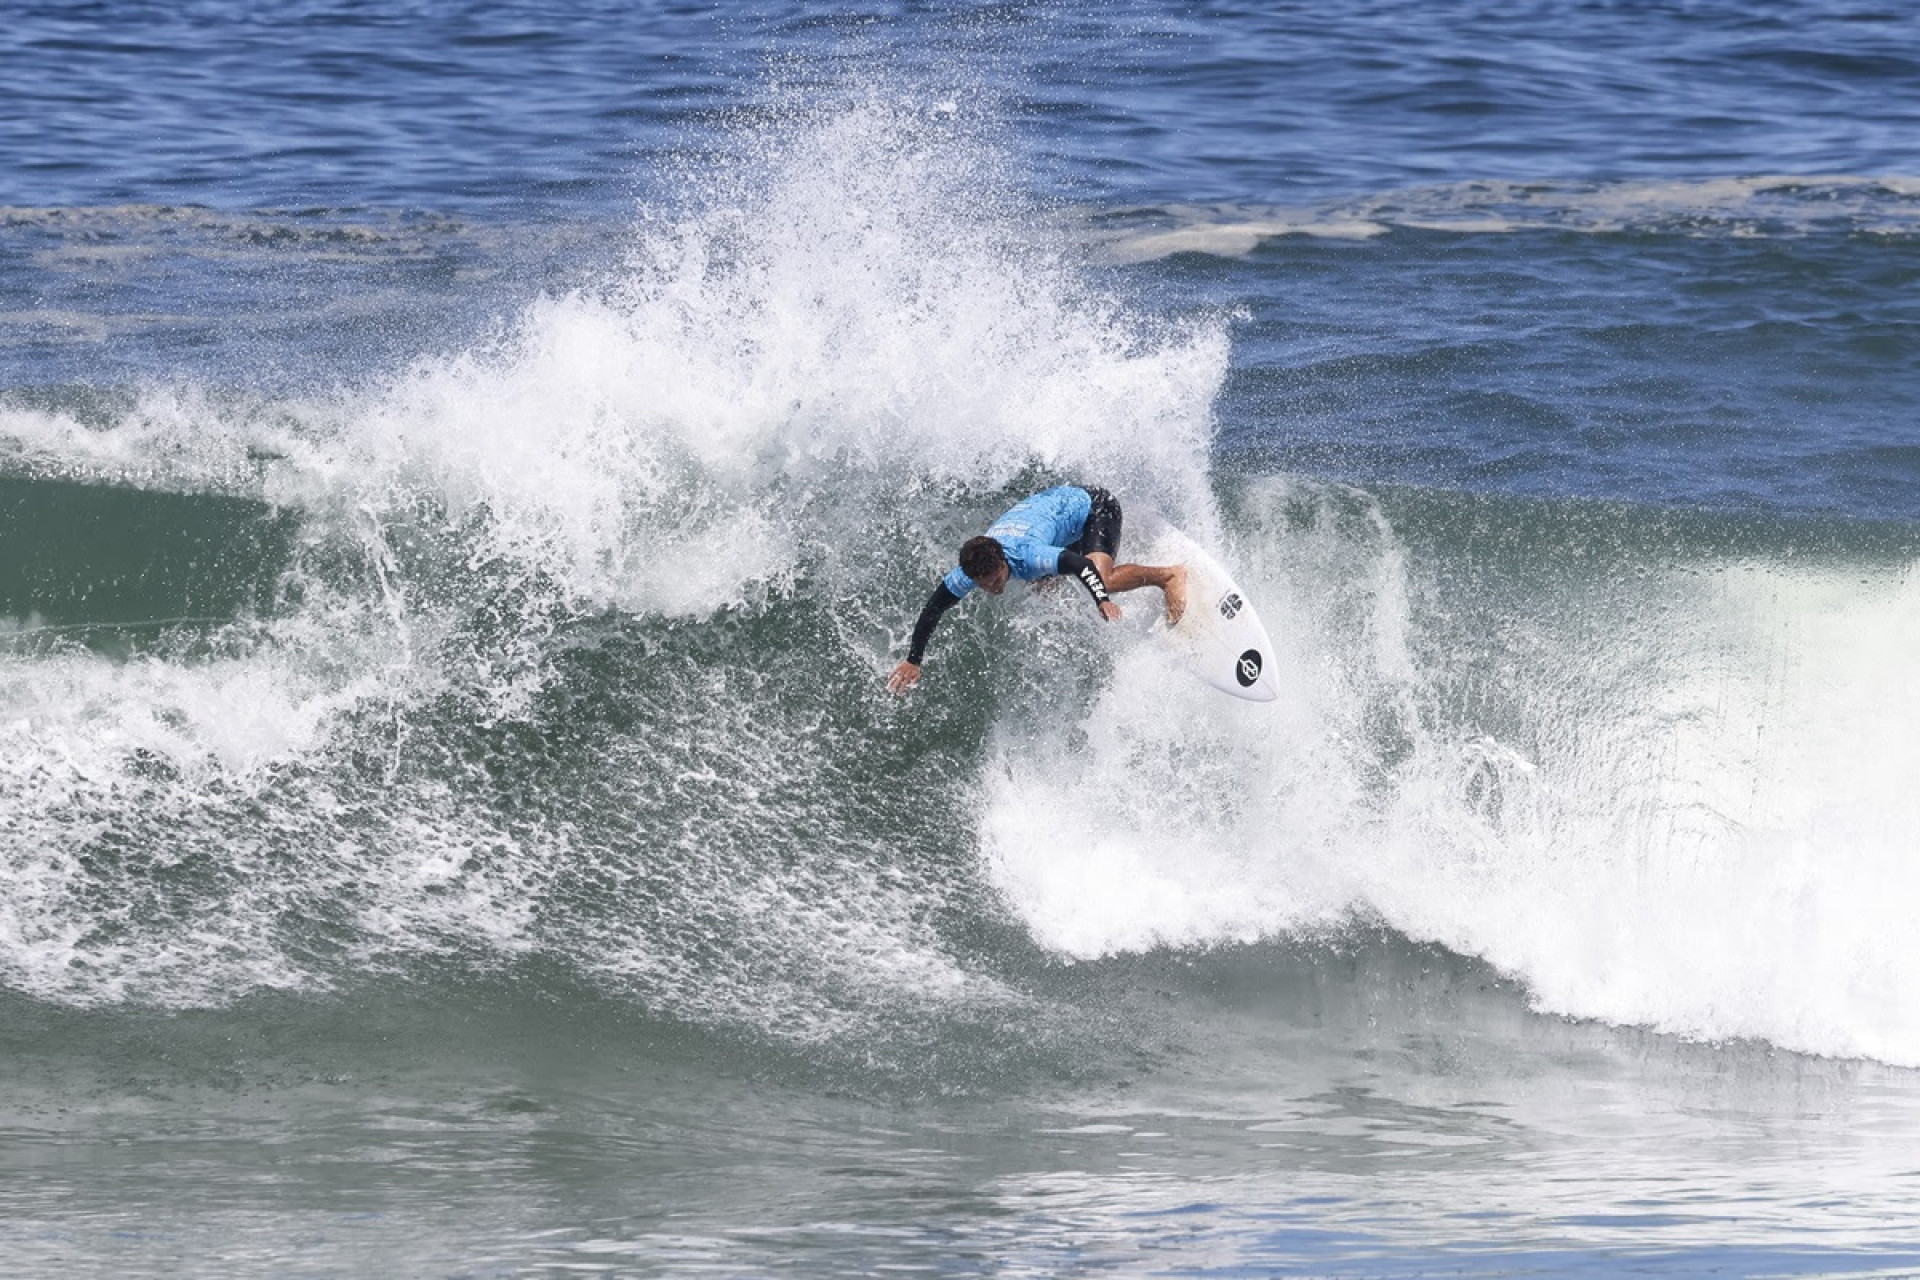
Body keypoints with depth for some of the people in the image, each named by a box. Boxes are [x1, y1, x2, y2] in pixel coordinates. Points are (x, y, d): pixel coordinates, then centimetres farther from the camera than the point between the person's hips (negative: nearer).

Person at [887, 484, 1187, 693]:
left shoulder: (1027, 555, -42)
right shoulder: (971, 571, -23)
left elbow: (1081, 566, -53)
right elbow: (932, 610, -15)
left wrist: (1103, 600, -69)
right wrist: (912, 661, -16)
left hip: (1090, 507, -7)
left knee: (1100, 580, -28)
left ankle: (1169, 575, -9)